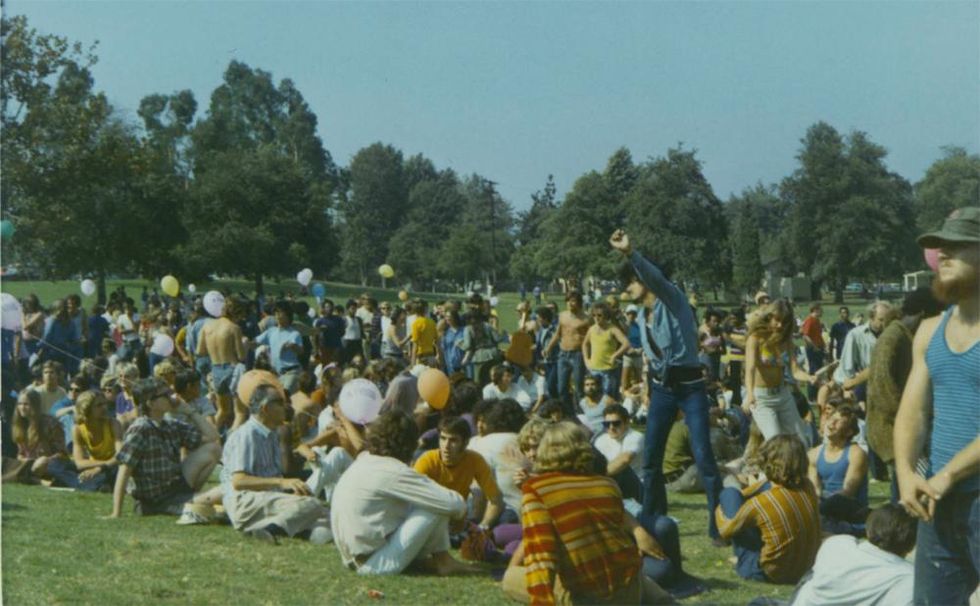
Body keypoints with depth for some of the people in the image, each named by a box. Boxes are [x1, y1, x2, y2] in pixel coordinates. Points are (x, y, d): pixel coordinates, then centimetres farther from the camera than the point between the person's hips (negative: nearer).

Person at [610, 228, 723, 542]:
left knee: (703, 456, -10)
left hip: (690, 386, -7)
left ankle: (717, 524, -4)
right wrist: (648, 391, 19)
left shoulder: (672, 299, -10)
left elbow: (656, 277, -32)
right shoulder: (642, 317, 12)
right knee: (651, 458, 6)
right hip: (661, 388, 7)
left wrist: (630, 253, -48)